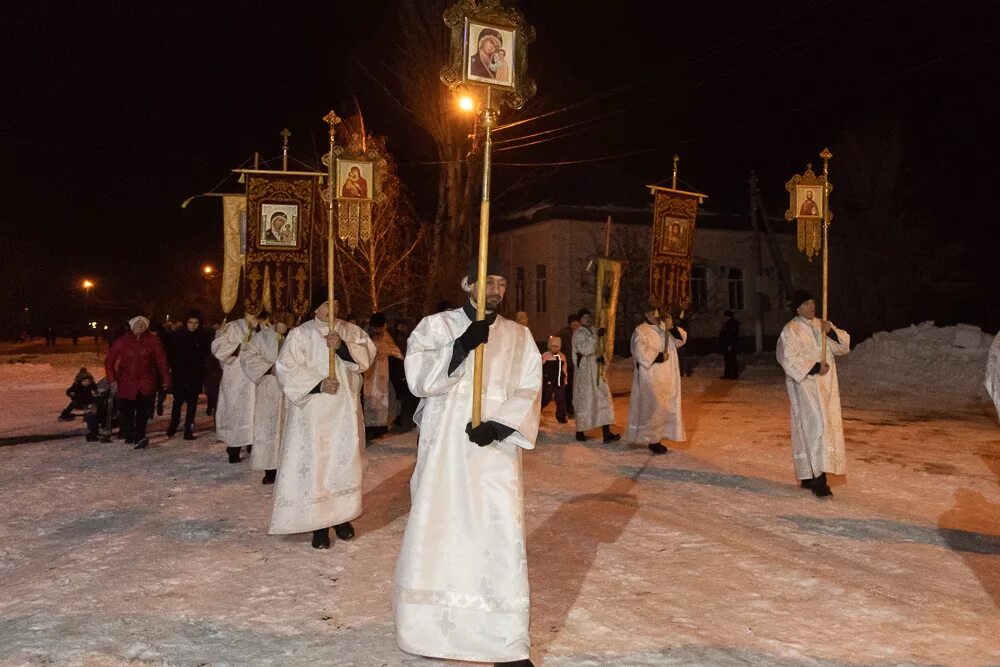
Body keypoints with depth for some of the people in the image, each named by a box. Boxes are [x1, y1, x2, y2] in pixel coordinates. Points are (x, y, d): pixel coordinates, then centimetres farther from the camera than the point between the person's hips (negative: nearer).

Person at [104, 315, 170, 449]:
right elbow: (109, 360, 8)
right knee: (126, 411, 3)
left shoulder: (153, 340, 2)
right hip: (126, 382, 1)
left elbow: (161, 360, 2)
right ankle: (129, 435, 19)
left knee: (143, 410, -15)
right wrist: (112, 379, 2)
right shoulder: (123, 341, 3)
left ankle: (139, 437, -17)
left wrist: (165, 379, -2)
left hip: (146, 382, -1)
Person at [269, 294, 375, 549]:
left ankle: (341, 516, 19)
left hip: (344, 409, 3)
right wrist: (318, 384, -19)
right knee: (315, 462, -4)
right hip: (313, 410, -3)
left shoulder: (351, 331, 8)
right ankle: (319, 524, 2)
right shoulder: (300, 334, -1)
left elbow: (367, 355, -5)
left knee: (344, 460, 7)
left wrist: (342, 346, -20)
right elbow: (286, 368, -10)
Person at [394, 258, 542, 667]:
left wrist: (499, 425, -16)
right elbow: (419, 380, -10)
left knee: (501, 538, -4)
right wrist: (463, 345, -20)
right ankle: (431, 627, 27)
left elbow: (528, 393, 1)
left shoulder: (519, 337, 8)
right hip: (444, 450, -1)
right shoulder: (435, 326, 3)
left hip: (495, 452, 1)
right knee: (437, 533, 6)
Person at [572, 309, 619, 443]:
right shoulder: (578, 333, -8)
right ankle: (580, 432, 16)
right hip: (584, 371, -6)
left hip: (597, 371, 7)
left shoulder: (594, 331, 13)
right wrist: (597, 336, -27)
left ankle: (606, 433, -5)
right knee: (584, 402, 1)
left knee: (604, 400, -3)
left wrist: (601, 357, 1)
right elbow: (585, 349, -24)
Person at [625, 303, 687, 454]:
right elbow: (641, 354, -16)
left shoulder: (665, 328, 10)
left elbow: (681, 340, 0)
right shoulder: (640, 331, -7)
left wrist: (672, 328, -14)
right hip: (651, 377, -6)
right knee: (655, 407, -10)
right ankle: (653, 441, 0)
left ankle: (657, 438, 16)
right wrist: (659, 356, -12)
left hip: (667, 376, 6)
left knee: (666, 407, 7)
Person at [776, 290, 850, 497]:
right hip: (805, 385, -7)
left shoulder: (822, 325, 13)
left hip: (825, 385, 7)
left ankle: (808, 476, 15)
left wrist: (831, 332, -13)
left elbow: (844, 344, 6)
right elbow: (789, 358, -15)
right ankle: (817, 478, -16)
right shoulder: (791, 330, -7)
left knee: (822, 426, 7)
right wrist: (815, 367, -20)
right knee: (816, 426, -17)